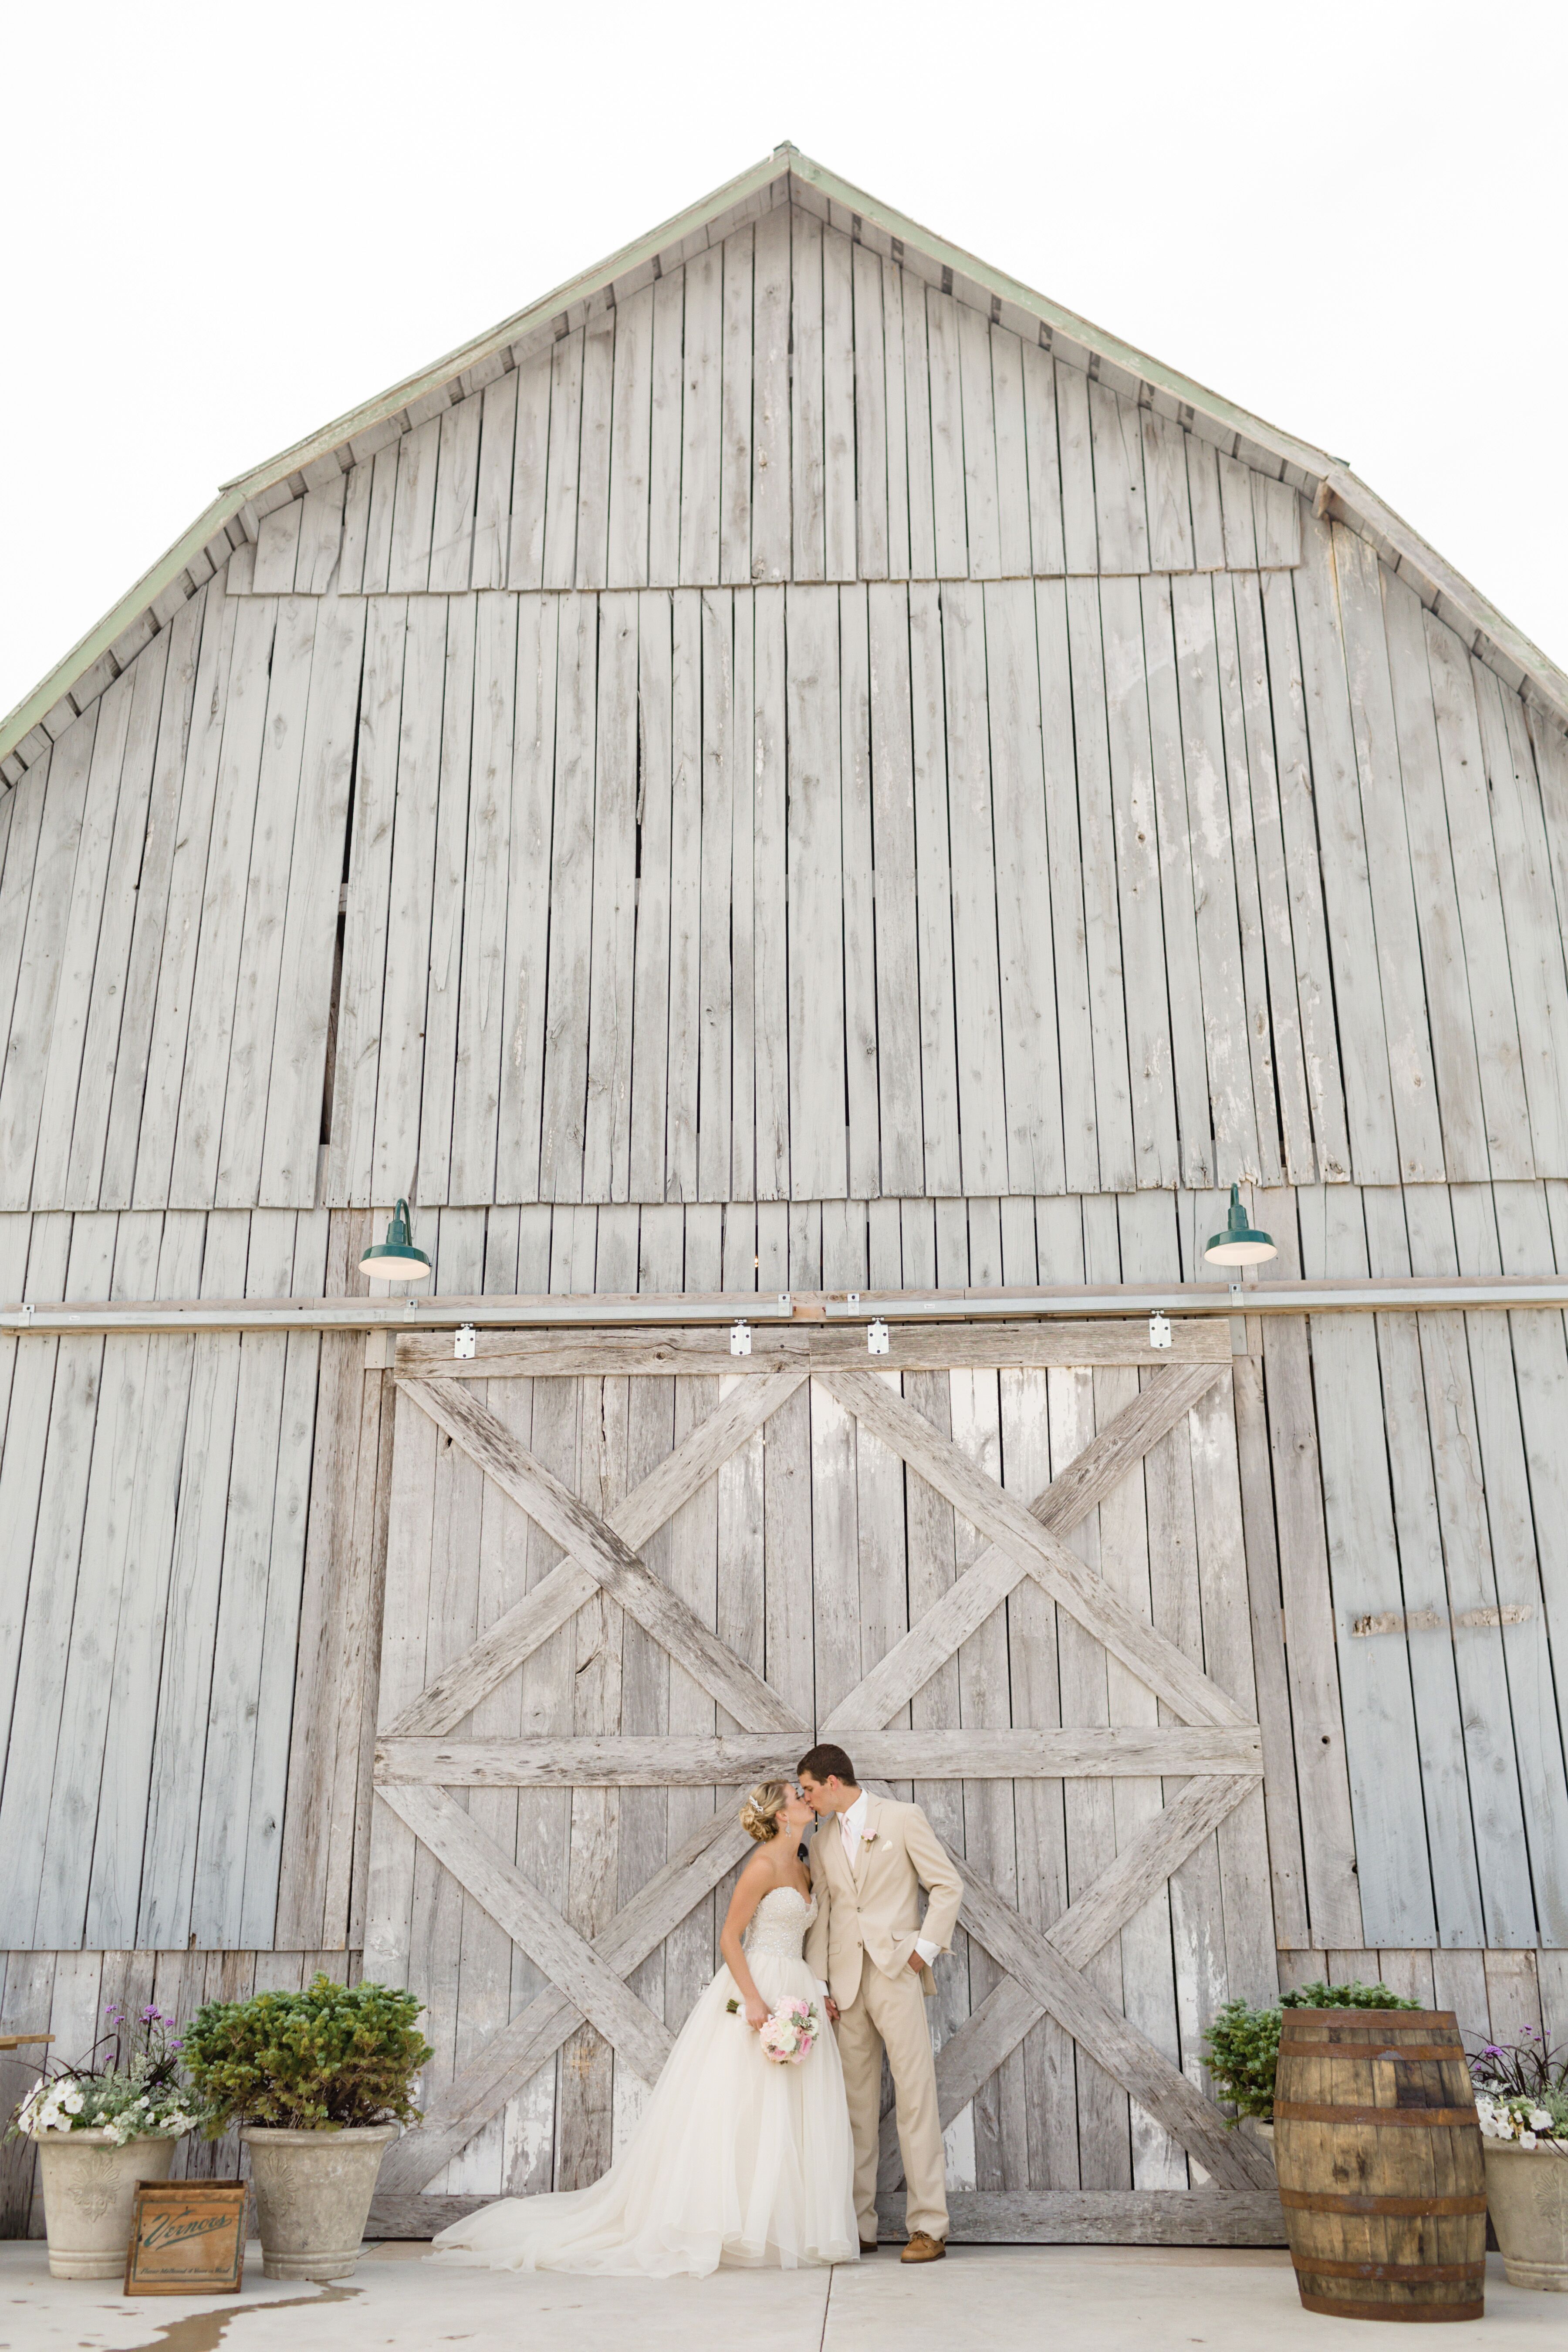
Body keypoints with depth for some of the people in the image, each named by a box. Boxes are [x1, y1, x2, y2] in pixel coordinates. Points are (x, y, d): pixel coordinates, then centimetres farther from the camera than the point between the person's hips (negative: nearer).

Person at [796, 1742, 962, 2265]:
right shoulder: (823, 1845, 15)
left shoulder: (903, 1819, 1)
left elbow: (948, 1884, 0)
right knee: (856, 2104, 5)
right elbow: (820, 1917, 14)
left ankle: (928, 2227, -3)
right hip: (847, 1983, 5)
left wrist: (925, 1947, -6)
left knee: (915, 2097, -7)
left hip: (896, 1973, -5)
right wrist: (819, 1984, 5)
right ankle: (858, 2226, 11)